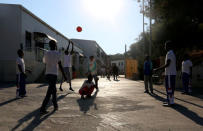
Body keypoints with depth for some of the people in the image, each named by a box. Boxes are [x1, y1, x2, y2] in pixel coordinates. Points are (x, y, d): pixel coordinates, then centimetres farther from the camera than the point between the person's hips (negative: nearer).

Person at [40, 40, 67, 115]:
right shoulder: (57, 53, -6)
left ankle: (55, 106, 27)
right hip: (54, 74, -5)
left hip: (47, 74, 5)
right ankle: (42, 109, -8)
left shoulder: (46, 54, 6)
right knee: (49, 92, -3)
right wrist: (64, 75, -3)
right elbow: (60, 65, -8)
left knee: (53, 90, 19)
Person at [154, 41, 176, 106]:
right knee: (170, 87, 14)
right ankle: (169, 101, 21)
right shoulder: (172, 53, 18)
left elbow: (167, 64, -21)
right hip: (172, 73, 10)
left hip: (169, 74, -10)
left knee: (169, 88, -6)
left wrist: (157, 69, -18)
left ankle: (171, 102, -3)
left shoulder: (169, 53, -14)